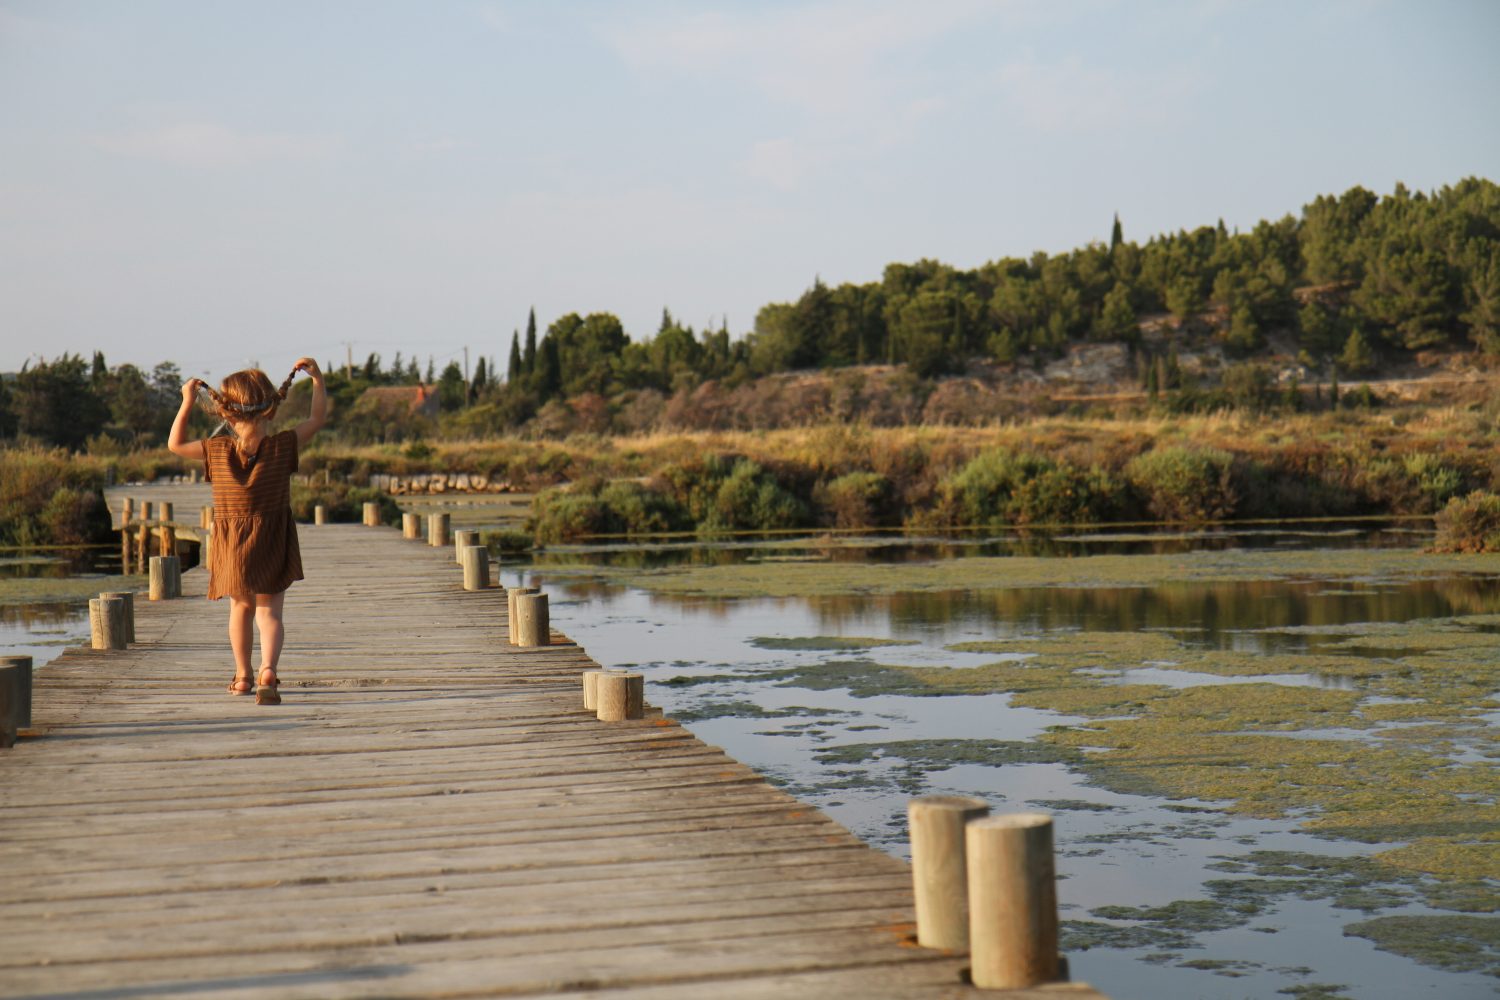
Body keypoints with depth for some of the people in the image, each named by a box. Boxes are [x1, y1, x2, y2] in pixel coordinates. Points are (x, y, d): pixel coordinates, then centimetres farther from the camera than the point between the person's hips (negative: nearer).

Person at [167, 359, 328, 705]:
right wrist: (317, 378, 2)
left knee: (241, 607, 19)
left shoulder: (218, 450, -7)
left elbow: (175, 444, 7)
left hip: (232, 548, 2)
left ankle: (243, 674, 30)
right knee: (269, 612, -1)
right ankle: (268, 669, -25)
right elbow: (318, 417, -2)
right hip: (272, 546, -2)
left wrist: (188, 402, 7)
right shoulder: (282, 447, -10)